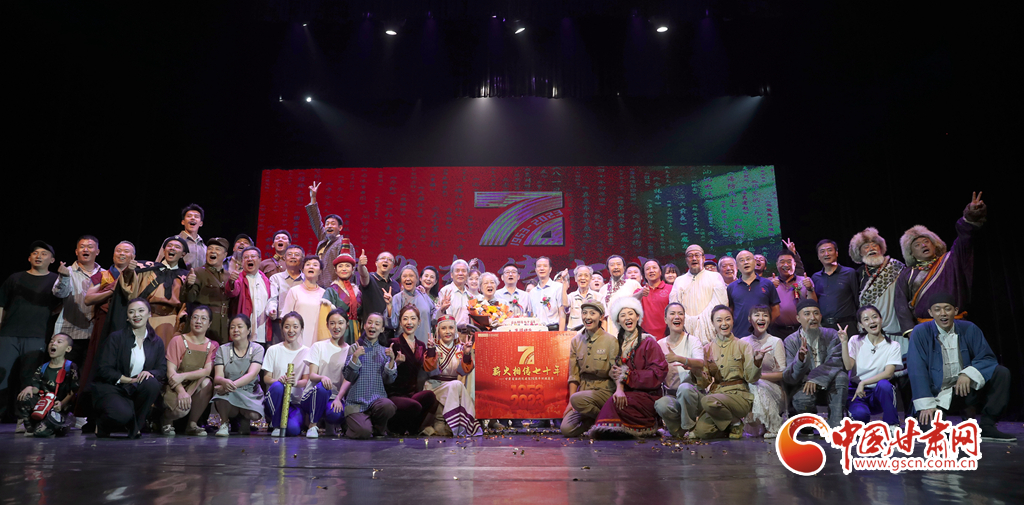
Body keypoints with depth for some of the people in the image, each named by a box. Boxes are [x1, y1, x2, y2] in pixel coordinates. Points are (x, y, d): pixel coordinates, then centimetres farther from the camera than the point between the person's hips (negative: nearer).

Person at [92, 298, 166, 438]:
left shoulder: (157, 342, 9)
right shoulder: (115, 337, 0)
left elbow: (162, 370, 1)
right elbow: (103, 369, -8)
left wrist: (149, 373, -23)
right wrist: (129, 380, -20)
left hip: (137, 391, 3)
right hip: (111, 389, -3)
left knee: (152, 383, -33)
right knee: (122, 414, -35)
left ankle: (135, 427, -10)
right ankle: (101, 426, 6)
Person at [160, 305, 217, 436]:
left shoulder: (212, 346, 5)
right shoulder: (178, 341, -3)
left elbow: (207, 371, -10)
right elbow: (170, 371, -12)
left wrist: (183, 376, -26)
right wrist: (181, 391, -27)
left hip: (197, 388, 2)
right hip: (174, 388, -2)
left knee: (207, 382, -32)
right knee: (182, 408, -33)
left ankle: (192, 424, -13)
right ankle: (166, 421, 7)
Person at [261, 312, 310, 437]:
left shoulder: (307, 352, 4)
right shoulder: (273, 350, 5)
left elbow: (306, 380, -2)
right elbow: (266, 378, 0)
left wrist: (295, 382, -27)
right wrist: (279, 380, -24)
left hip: (296, 401, 0)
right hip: (275, 399, 1)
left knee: (293, 429, -28)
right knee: (277, 386, -34)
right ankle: (276, 425, -10)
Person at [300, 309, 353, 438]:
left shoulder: (350, 350, 8)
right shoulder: (318, 346, 6)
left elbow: (348, 379, -2)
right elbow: (312, 375, -4)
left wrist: (338, 398, -20)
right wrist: (322, 377, -29)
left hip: (336, 397, 0)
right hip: (312, 395, 0)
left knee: (336, 414, -34)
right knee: (322, 387, -35)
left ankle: (330, 423, 5)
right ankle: (312, 425, -12)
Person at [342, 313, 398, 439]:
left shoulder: (385, 351, 12)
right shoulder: (354, 349, 7)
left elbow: (389, 380, 3)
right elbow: (348, 377, -3)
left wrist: (392, 360, -11)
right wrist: (355, 357, -17)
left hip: (377, 397, 2)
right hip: (356, 400, -2)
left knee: (388, 406, -34)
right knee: (363, 432, -26)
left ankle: (378, 428, 1)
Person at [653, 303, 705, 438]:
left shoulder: (692, 341, 1)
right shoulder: (660, 344, 10)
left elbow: (701, 364, -20)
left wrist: (677, 358, -35)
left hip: (691, 393, -1)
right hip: (670, 395, 1)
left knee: (684, 388, -36)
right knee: (661, 405, -33)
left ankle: (689, 426, -9)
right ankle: (677, 428, 0)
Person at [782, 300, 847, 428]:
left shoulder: (831, 335, -1)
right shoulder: (790, 342, -8)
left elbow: (834, 362, -15)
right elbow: (788, 378, -18)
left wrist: (815, 378, -30)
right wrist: (800, 359, -38)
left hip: (828, 388, 2)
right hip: (802, 386, -2)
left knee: (841, 377, -28)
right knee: (804, 399, -35)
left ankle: (836, 426, -22)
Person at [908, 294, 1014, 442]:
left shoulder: (969, 329, 2)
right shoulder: (920, 333, -8)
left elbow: (987, 357, 1)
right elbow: (917, 371, -13)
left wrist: (969, 373, -19)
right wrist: (927, 404, -20)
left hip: (966, 390, 4)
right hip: (937, 394, -4)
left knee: (1002, 373, -17)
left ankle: (987, 426, -11)